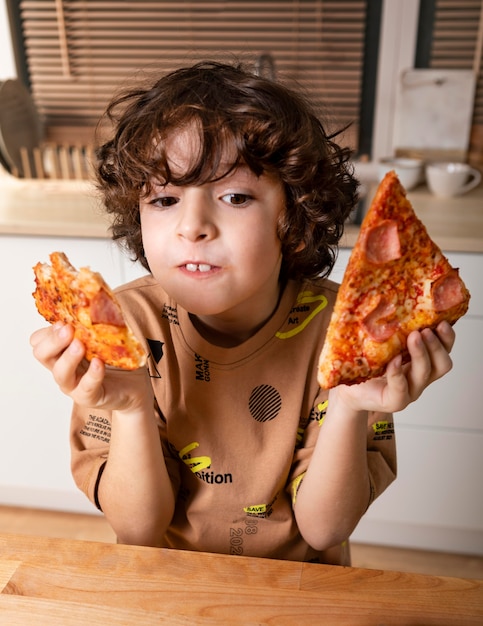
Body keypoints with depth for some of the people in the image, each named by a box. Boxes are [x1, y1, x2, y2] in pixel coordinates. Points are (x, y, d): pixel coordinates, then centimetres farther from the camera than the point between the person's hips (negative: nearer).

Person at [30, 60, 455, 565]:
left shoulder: (337, 327, -17)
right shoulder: (128, 323, -15)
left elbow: (322, 528, -13)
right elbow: (139, 528, -13)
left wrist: (348, 406, -29)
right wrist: (130, 407, -29)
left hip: (294, 581, 0)